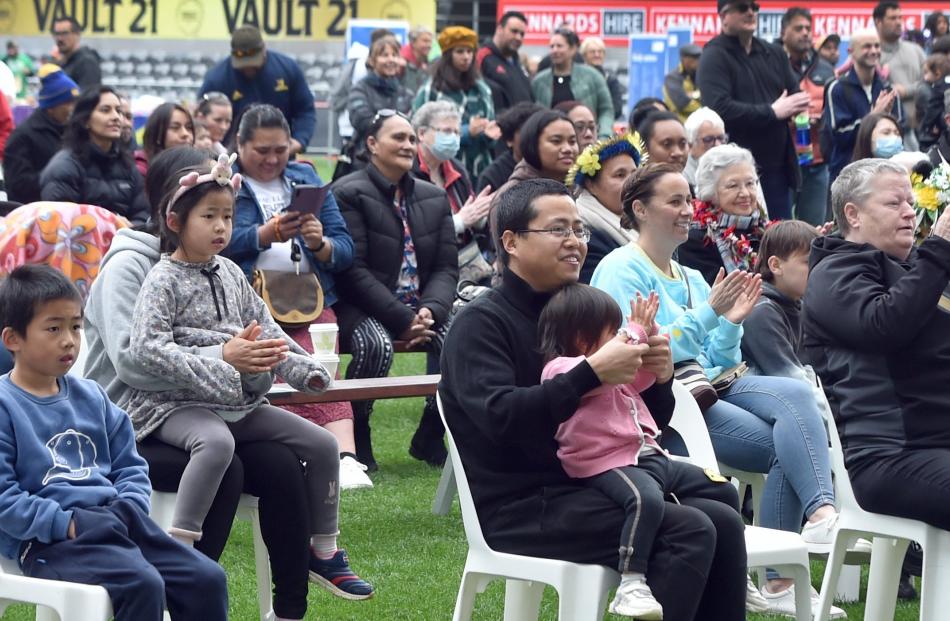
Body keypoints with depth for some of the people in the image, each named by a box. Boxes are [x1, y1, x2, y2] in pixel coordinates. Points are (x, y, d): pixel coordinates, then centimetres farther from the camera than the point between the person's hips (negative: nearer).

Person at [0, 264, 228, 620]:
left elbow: (130, 467, 20)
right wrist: (65, 523, -18)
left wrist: (129, 508, -1)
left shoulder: (90, 397, 17)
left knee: (209, 579, -7)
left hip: (114, 522, 8)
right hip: (46, 541, -7)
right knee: (142, 585, -31)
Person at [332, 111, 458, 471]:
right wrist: (401, 319, -19)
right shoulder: (349, 193, -5)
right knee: (377, 344, -37)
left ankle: (429, 438, -4)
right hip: (362, 307, -5)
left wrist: (430, 310, -11)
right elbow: (353, 270, -13)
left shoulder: (434, 198, 15)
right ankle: (355, 438, -15)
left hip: (421, 309, 5)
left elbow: (447, 267, 11)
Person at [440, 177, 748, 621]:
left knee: (723, 519, -13)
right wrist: (593, 373, -27)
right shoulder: (481, 323, -5)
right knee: (689, 530, -23)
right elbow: (499, 416, -24)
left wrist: (658, 378, -4)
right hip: (522, 508, -7)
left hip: (591, 487, 7)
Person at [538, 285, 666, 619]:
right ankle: (631, 585, -40)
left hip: (645, 454, 10)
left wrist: (650, 334, 17)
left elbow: (640, 376, 33)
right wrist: (636, 331, -16)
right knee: (647, 499, -39)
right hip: (608, 463, -10)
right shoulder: (561, 368, -11)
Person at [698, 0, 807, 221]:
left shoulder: (774, 54, 17)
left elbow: (796, 97, 14)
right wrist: (772, 112, -16)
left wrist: (794, 108, -11)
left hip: (777, 167, 6)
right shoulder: (715, 57, -6)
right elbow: (720, 109, -19)